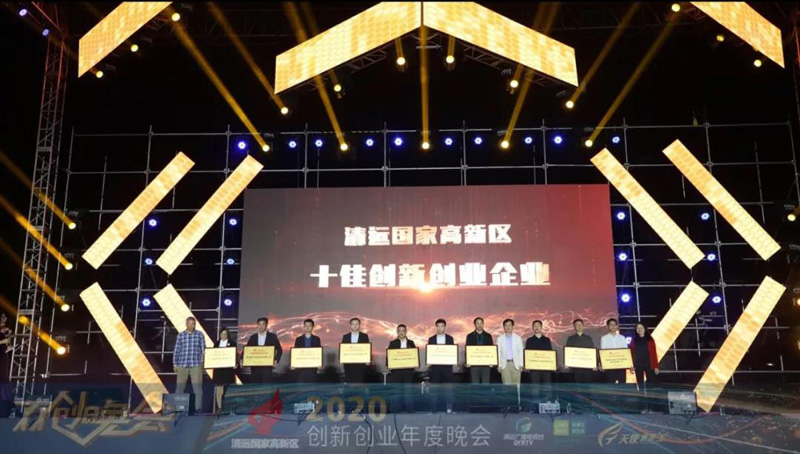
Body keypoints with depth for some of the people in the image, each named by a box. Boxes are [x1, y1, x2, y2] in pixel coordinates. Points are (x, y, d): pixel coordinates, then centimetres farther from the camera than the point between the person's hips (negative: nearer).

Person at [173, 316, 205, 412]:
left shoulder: (200, 334, 5)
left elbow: (203, 348, 6)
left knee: (197, 386, -3)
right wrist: (175, 363, 5)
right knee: (179, 386, 3)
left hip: (196, 364, -1)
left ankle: (198, 407, 1)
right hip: (182, 364, 1)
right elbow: (177, 350, 8)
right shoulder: (181, 335, 7)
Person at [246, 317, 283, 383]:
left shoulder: (272, 336, 5)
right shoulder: (253, 337, 11)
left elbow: (279, 350, 7)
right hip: (255, 366, 2)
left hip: (267, 366, -2)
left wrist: (276, 360, -7)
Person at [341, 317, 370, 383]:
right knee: (349, 382, 0)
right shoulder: (345, 337, 10)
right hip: (348, 364, 1)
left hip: (360, 364, -1)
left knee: (360, 382, -4)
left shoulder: (364, 336, 6)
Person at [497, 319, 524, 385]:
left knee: (516, 384, -3)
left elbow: (521, 352, 6)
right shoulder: (500, 338, 8)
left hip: (515, 364, 0)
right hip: (504, 364, 0)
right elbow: (498, 352, 7)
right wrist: (499, 365, -1)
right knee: (506, 384, -4)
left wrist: (521, 365, -2)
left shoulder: (518, 338, 9)